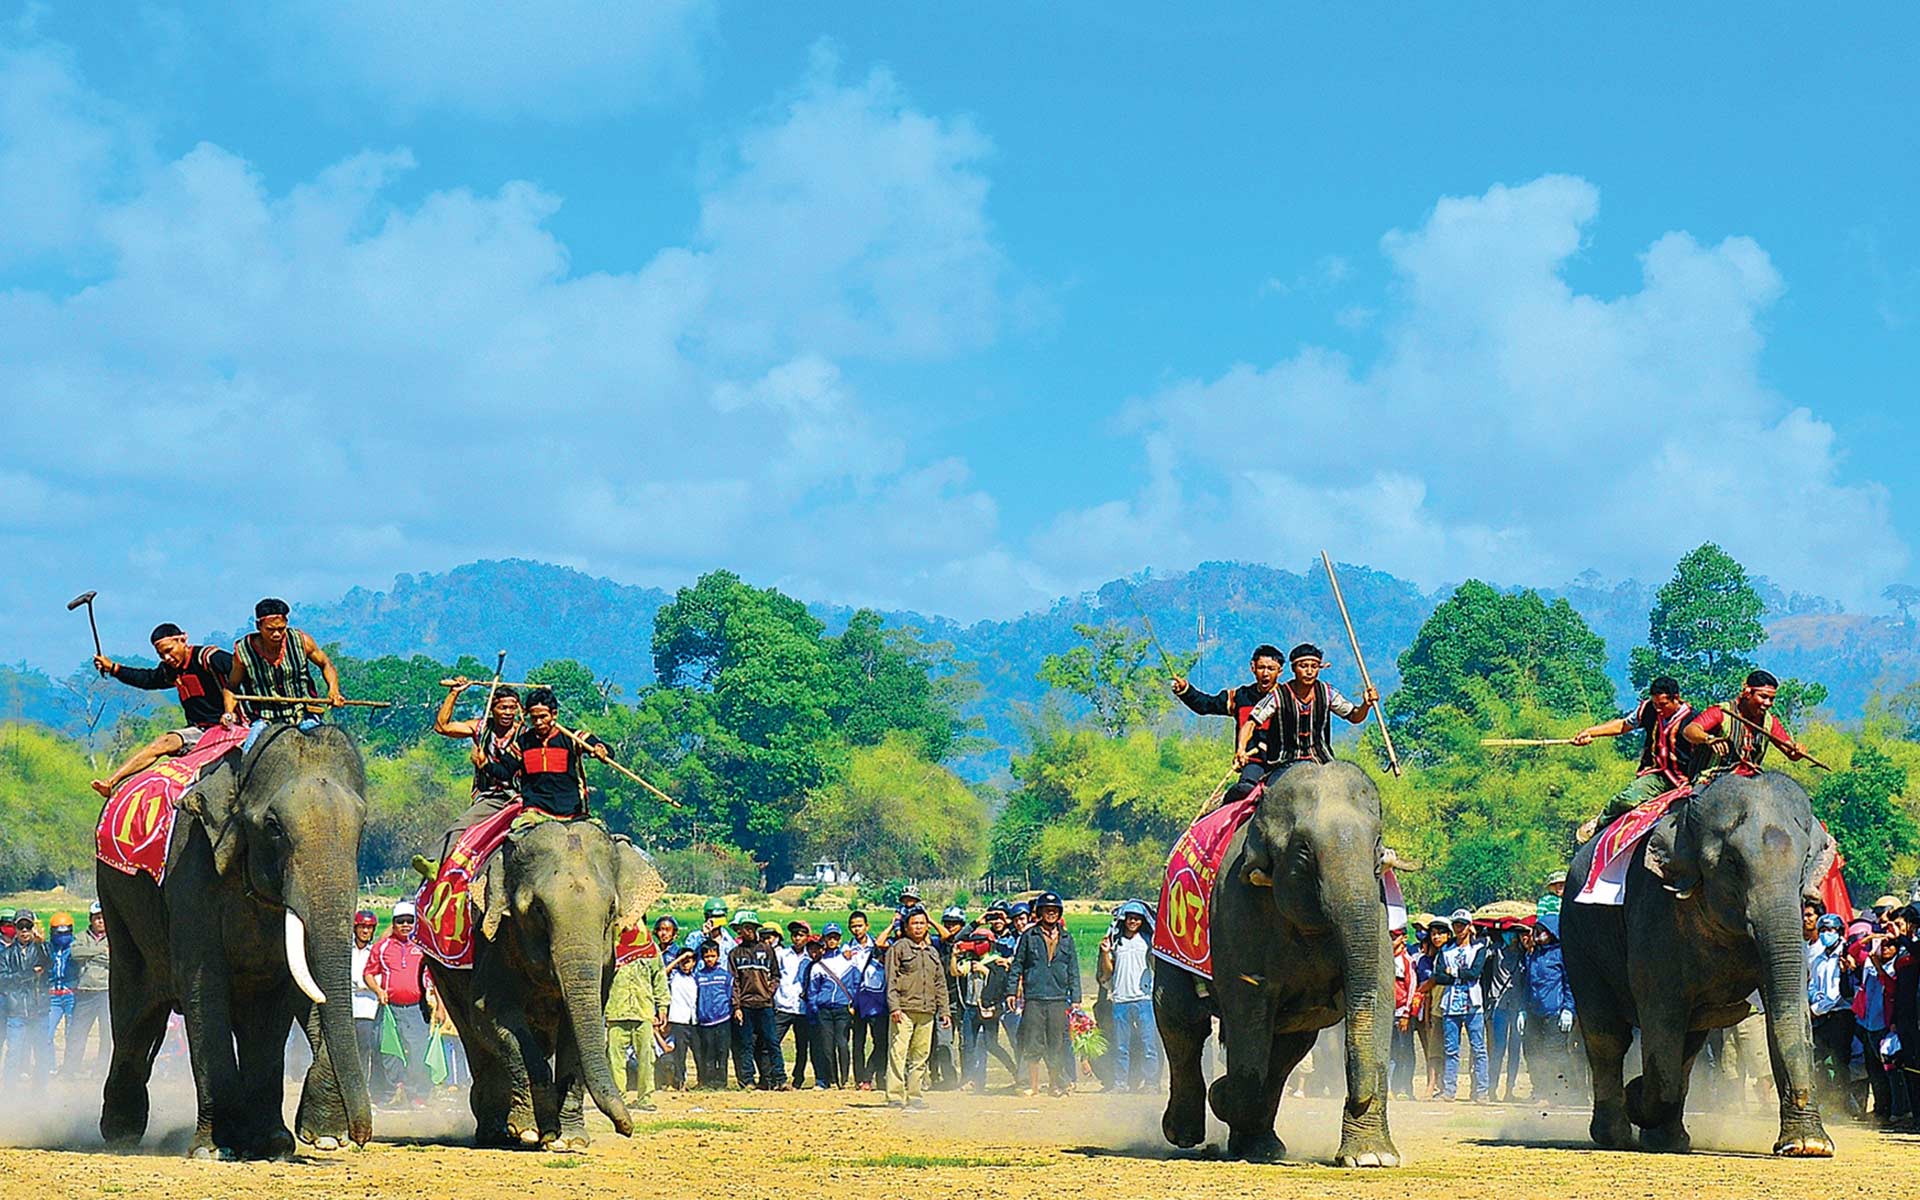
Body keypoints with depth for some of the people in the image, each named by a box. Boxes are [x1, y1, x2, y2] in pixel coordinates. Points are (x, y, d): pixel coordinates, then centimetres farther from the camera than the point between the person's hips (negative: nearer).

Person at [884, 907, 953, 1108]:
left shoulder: (933, 952, 20)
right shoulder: (898, 948, 2)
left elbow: (940, 983, 22)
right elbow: (891, 980, -4)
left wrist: (944, 1009, 14)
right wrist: (894, 1006, -13)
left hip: (927, 1012, 6)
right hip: (904, 1010, -6)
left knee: (921, 1055, 5)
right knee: (898, 1054, -10)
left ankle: (914, 1095, 10)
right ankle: (895, 1096, -11)